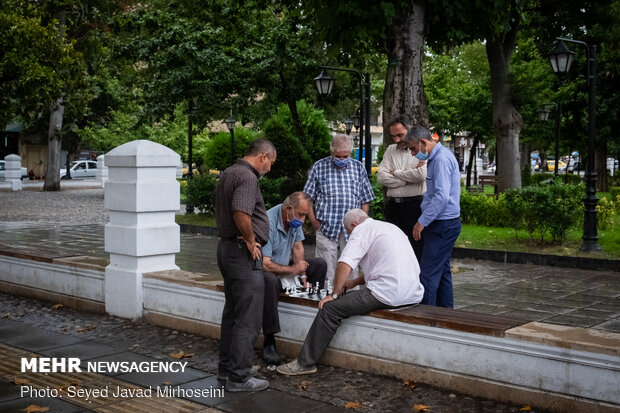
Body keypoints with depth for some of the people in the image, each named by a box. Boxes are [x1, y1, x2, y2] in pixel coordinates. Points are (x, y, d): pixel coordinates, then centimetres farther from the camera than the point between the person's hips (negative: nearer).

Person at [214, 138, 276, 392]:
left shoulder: (228, 173, 16)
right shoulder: (247, 177, -17)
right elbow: (241, 213, -32)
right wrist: (251, 241, -17)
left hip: (226, 246, 11)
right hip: (243, 254, -11)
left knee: (232, 311, 19)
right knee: (248, 318, -5)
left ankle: (226, 367, 29)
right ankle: (239, 377, 0)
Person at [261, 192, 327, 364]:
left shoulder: (295, 219, -3)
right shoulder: (268, 223, -30)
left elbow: (297, 246, 10)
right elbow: (264, 264, -32)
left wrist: (302, 275, -1)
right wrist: (293, 269, -20)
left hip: (284, 266, 9)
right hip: (263, 271, -9)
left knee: (320, 264, 5)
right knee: (270, 281, -41)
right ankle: (269, 341, -34)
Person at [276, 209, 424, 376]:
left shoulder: (362, 229, 0)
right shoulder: (391, 227, 27)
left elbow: (344, 264, -13)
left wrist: (335, 294, -3)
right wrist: (354, 282, 36)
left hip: (388, 294, -10)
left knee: (330, 308, -4)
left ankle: (305, 363, 0)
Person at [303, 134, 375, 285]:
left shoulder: (358, 167, 10)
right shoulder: (319, 167, 5)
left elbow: (366, 199, 12)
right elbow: (308, 197, 7)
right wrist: (313, 221, -1)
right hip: (326, 227, -1)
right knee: (326, 268, 0)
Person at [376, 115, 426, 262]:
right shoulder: (391, 150, 14)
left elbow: (422, 174, -19)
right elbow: (381, 177, 3)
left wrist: (395, 173, -4)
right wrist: (407, 179, -9)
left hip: (415, 205, -5)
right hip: (393, 205, 5)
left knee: (416, 250, -3)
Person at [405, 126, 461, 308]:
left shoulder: (441, 159, -16)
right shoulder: (436, 158, 17)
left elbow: (442, 196, -25)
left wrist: (422, 221, -21)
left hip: (443, 225, -11)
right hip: (443, 224, 11)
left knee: (428, 273, -10)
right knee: (442, 272, 14)